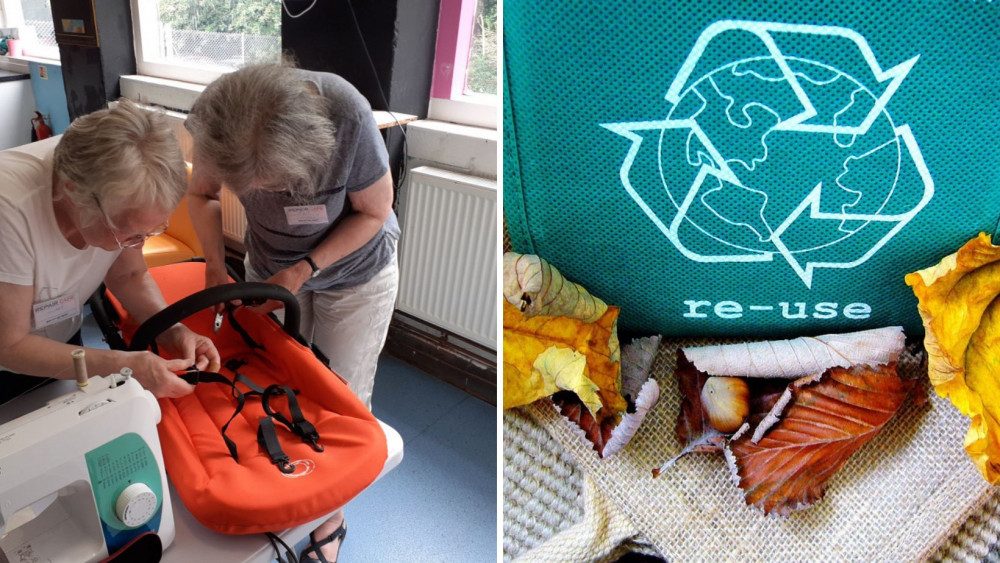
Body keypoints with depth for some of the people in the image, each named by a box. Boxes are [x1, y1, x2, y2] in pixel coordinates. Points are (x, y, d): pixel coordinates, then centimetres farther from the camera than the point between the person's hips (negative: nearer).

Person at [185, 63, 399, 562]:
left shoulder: (347, 118, -36)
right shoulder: (216, 120, -25)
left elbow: (374, 212, -20)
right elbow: (201, 194, -4)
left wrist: (303, 271, -24)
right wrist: (216, 268, -18)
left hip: (354, 273, -3)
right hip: (270, 269, 3)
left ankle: (333, 519, 28)